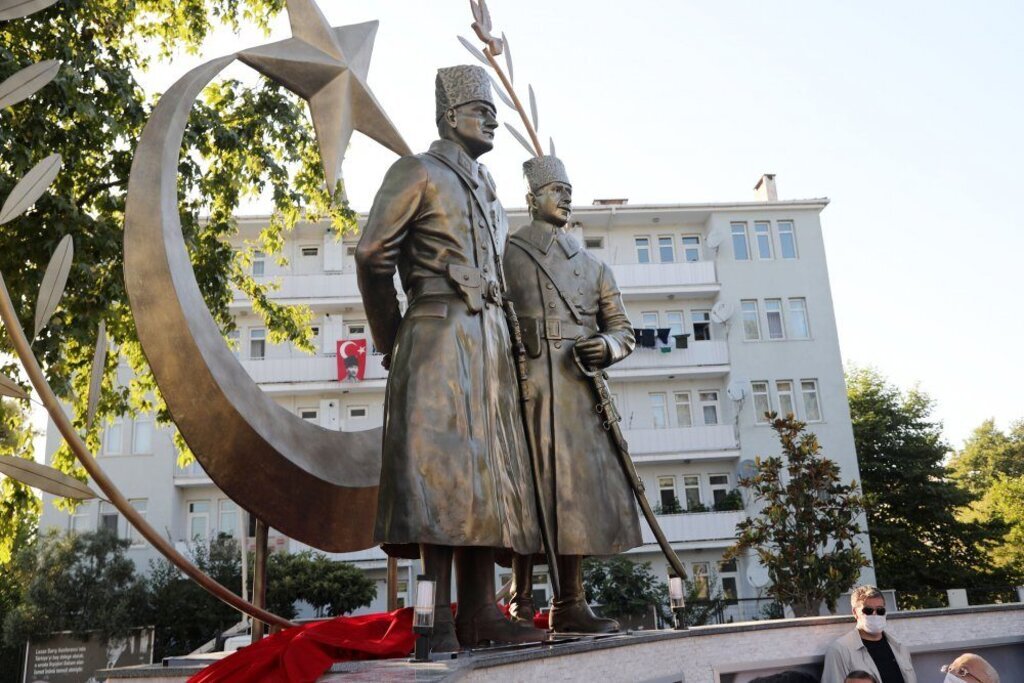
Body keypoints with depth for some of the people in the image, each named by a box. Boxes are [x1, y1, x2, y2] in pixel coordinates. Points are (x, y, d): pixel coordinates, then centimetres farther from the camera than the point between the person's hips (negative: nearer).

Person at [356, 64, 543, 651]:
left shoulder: (488, 191, 25)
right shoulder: (418, 173, 3)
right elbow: (374, 256, -6)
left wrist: (502, 342, 17)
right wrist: (391, 340, 0)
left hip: (490, 342, 8)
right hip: (440, 335, -7)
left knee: (486, 471, 2)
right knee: (437, 466, -13)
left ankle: (479, 611, 5)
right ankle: (439, 617, -12)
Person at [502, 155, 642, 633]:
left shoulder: (593, 266, 22)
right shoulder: (505, 255, 12)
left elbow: (622, 328, 20)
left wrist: (607, 345, -4)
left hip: (578, 391, 4)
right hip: (526, 387, -4)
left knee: (578, 489, 1)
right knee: (530, 486, -5)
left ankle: (570, 603, 9)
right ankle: (521, 602, 3)